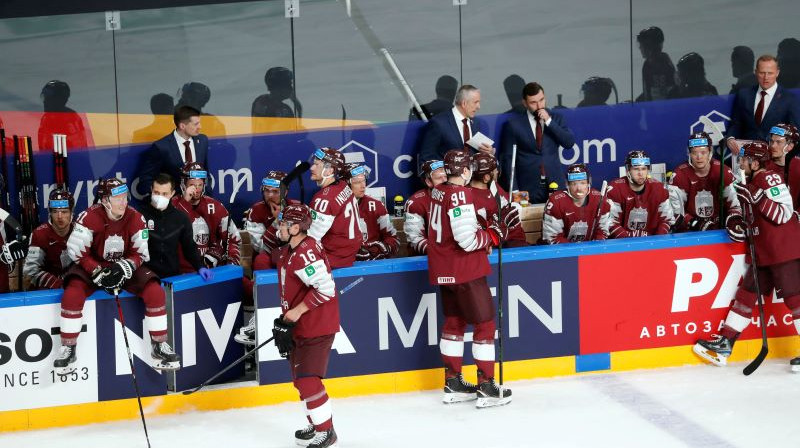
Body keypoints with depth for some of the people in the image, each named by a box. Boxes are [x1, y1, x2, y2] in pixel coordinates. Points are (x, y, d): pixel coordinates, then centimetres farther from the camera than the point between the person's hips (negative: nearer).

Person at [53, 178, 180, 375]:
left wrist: (125, 267, -26)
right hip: (92, 266, -2)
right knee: (72, 293, -29)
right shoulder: (90, 217, -20)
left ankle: (159, 346, -3)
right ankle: (68, 349, -14)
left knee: (155, 291, -19)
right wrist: (98, 273, -25)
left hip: (126, 267, 2)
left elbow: (141, 253, -7)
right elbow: (77, 251, -17)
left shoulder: (135, 218, -11)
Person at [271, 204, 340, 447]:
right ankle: (316, 425, 31)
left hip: (317, 326, -11)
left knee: (308, 381, -12)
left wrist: (297, 311, -22)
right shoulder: (287, 251, 10)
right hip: (298, 326, 11)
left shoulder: (306, 253, -23)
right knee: (300, 379, 18)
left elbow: (325, 288, -29)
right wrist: (286, 316, 15)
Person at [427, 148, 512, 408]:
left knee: (455, 321, 18)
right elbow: (467, 240, -24)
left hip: (443, 269, 9)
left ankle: (453, 383, 24)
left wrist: (484, 228, 5)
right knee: (485, 323, 0)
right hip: (465, 270, -9)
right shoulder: (460, 194, -20)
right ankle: (486, 388, 1)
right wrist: (493, 234, -10)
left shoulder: (438, 192, 5)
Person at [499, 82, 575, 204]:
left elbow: (570, 143, -3)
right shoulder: (514, 123, 1)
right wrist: (514, 190, -5)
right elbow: (508, 158, 2)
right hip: (528, 188, -2)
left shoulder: (556, 118, 8)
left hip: (555, 184, 2)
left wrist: (549, 121, -11)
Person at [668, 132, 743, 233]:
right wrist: (697, 224, -24)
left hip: (719, 229, 2)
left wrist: (735, 222, -23)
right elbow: (675, 212, -11)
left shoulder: (723, 172, -5)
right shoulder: (680, 175, -10)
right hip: (689, 231, -2)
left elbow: (734, 204, -3)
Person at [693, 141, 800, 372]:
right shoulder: (752, 183, 14)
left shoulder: (770, 179, -13)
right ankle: (725, 343, 14)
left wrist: (758, 196, -25)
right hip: (763, 252, 10)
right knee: (747, 292, 10)